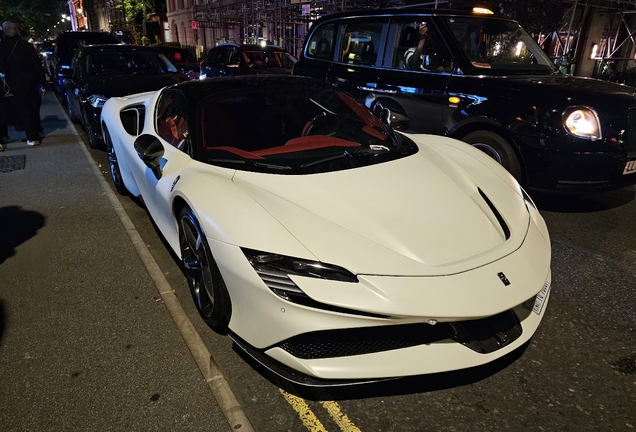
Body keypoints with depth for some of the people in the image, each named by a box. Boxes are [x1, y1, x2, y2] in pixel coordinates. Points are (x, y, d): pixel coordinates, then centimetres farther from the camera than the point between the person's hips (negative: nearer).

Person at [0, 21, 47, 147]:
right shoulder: (27, 45, -5)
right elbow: (38, 66, -6)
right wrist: (43, 83, -1)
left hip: (14, 84, -2)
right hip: (31, 82, 2)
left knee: (22, 111, 3)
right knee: (33, 109, 19)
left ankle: (33, 137, -1)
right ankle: (37, 131, 30)